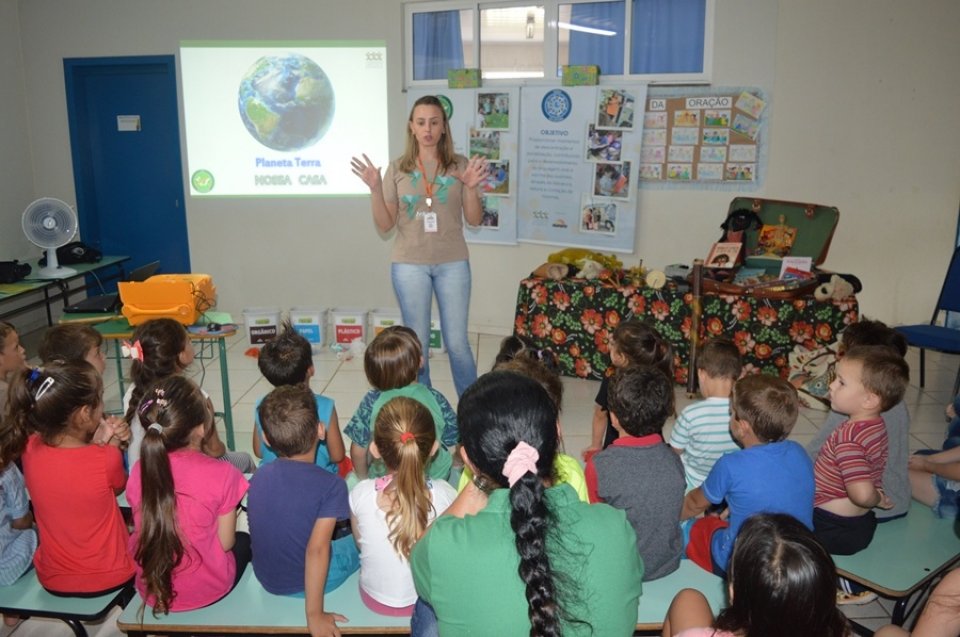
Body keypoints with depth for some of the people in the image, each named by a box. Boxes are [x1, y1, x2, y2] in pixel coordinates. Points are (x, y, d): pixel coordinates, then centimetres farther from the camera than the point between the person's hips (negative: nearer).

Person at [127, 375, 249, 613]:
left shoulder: (140, 469, -12)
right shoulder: (221, 474, -24)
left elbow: (145, 531, 0)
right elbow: (225, 542, -14)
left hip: (150, 588, 4)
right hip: (206, 590, -4)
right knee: (243, 541, 29)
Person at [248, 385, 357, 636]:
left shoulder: (259, 477, -9)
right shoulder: (330, 485, -25)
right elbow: (317, 549, -31)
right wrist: (314, 614, -25)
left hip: (266, 578, 6)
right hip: (308, 582, -6)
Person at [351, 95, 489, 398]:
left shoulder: (460, 166, 1)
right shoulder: (397, 169, 1)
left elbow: (474, 220, 0)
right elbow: (385, 225, 1)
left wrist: (471, 188, -16)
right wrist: (375, 189, -13)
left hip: (453, 263, 0)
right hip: (409, 264, 1)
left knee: (457, 343, 3)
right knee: (416, 343, 9)